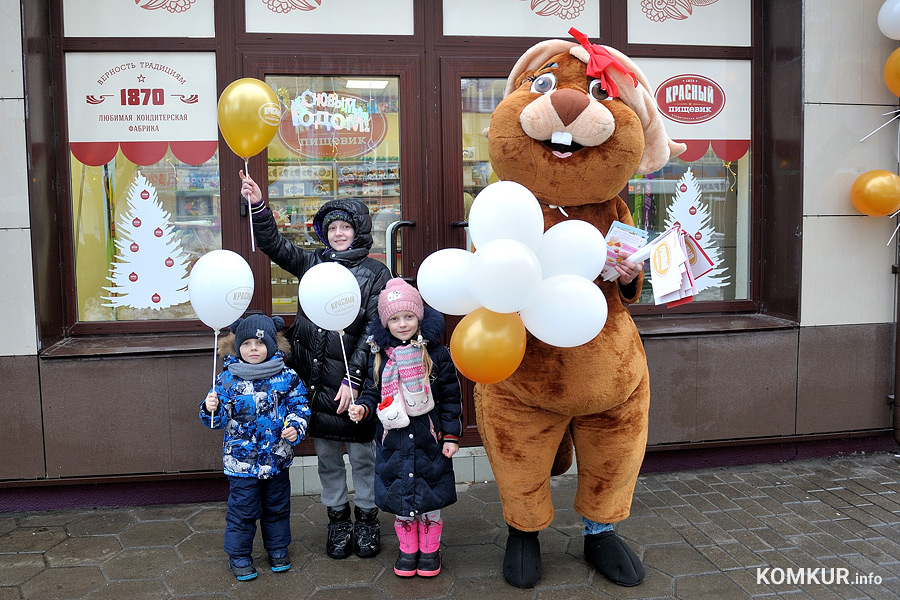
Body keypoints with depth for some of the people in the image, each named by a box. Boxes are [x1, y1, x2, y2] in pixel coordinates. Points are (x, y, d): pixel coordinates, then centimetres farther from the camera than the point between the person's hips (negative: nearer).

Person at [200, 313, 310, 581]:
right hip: (241, 460, -2)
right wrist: (210, 408, -25)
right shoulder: (227, 379, -8)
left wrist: (296, 427, -16)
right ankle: (239, 555, 28)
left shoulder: (286, 376, -5)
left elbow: (300, 405, 0)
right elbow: (217, 420, -4)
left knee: (277, 506, 18)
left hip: (277, 458, 2)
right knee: (243, 510, 8)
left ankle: (278, 548, 38)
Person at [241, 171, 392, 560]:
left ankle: (367, 520, 27)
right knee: (327, 455, 13)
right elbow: (274, 246, 6)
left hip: (352, 382, -3)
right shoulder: (314, 264, 9)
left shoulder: (375, 274, -4)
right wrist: (257, 206, -9)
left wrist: (352, 379, -16)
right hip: (315, 380, 3)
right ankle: (337, 521, 29)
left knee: (362, 455, 8)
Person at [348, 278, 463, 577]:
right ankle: (407, 549, 30)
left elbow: (450, 398, -2)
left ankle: (429, 549, 29)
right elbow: (372, 392, 9)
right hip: (393, 440, 2)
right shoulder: (379, 356, 1)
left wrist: (451, 435, -5)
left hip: (429, 440, -2)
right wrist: (363, 408, -12)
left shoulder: (437, 354, -6)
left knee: (430, 497, 10)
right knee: (398, 496, 11)